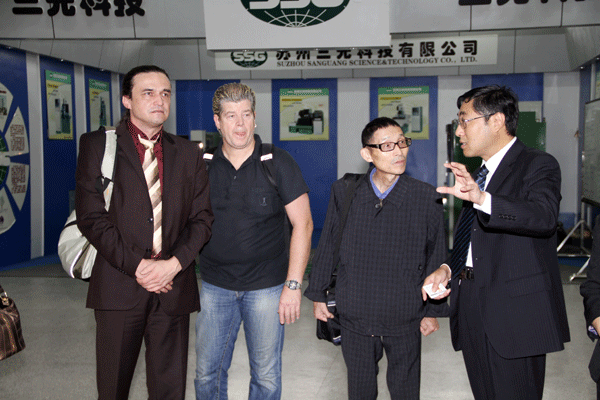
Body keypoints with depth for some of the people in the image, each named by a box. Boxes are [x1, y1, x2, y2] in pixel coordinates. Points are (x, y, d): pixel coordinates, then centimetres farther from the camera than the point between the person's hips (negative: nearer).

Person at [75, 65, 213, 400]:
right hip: (119, 285, -2)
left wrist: (173, 263, -9)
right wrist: (136, 266, -12)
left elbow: (202, 218, 7)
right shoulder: (98, 145, 3)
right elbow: (91, 216, -5)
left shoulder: (189, 153, 11)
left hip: (173, 287, 2)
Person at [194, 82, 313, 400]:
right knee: (207, 373, 10)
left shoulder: (278, 164, -6)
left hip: (266, 287, -2)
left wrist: (293, 285, -11)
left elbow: (303, 224, -6)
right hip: (215, 286, 2)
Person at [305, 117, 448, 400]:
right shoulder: (343, 192, -4)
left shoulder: (426, 197, -8)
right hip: (355, 316, 1)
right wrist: (318, 294, 9)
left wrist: (433, 310, 4)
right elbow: (327, 246, 6)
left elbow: (436, 257, 0)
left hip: (405, 319, -1)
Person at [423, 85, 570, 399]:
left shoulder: (538, 165, -8)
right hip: (471, 308, 8)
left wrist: (482, 199, -43)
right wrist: (449, 268, 6)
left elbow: (545, 217, -29)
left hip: (513, 312, -8)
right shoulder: (480, 173, 17)